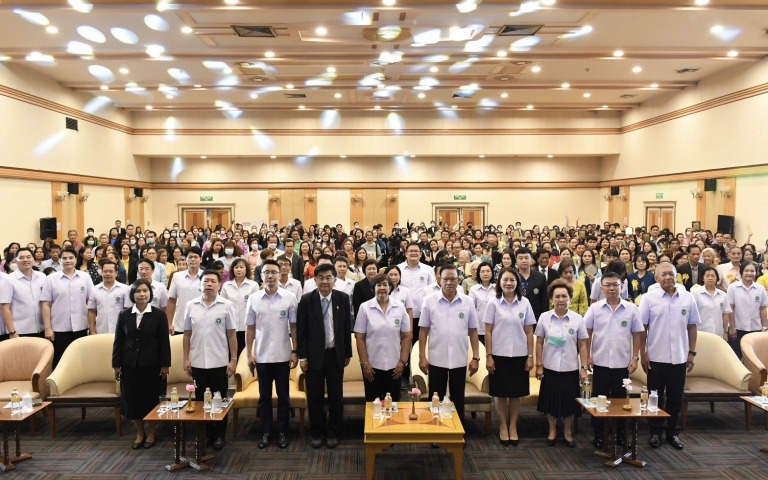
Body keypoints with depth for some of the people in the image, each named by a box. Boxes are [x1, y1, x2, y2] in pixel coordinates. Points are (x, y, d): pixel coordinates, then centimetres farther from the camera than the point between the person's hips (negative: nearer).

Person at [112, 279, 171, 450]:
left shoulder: (159, 315, -4)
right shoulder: (124, 315, 3)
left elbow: (164, 341, -4)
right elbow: (118, 341, 5)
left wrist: (165, 364, -7)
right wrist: (116, 364, 1)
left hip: (151, 364, -2)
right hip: (130, 364, 2)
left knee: (151, 398, 7)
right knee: (132, 399, 7)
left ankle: (151, 433, 24)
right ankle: (139, 433, 25)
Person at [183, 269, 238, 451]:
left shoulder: (227, 305, -5)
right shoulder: (191, 305, 2)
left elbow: (232, 335, -3)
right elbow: (187, 334, 7)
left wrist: (233, 360, -6)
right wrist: (186, 358, 3)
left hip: (219, 362, -2)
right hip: (197, 362, 2)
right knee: (200, 400, 12)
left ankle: (219, 435, 21)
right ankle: (205, 434, 26)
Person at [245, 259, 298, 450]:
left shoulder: (290, 297, -5)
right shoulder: (253, 299, -1)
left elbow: (294, 326, -1)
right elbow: (250, 328, 4)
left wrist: (294, 351, -4)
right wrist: (250, 354, 1)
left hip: (282, 355, -1)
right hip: (262, 356, 1)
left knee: (283, 396, 10)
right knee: (264, 396, 11)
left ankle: (282, 432, 21)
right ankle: (265, 432, 23)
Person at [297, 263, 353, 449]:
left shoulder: (343, 298, -3)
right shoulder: (307, 300, -6)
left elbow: (347, 327, 3)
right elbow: (301, 329, -3)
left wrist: (347, 354, 3)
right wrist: (302, 356, -6)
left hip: (336, 354, 1)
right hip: (314, 355, -1)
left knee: (336, 396, 9)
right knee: (315, 396, 9)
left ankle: (333, 433, 25)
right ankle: (316, 433, 25)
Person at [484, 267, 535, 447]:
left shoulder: (524, 303, 1)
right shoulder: (493, 302, -4)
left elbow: (529, 331, 4)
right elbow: (488, 331, -3)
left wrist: (530, 356, 1)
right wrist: (488, 356, -6)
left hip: (519, 355, 1)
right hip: (499, 355, -1)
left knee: (516, 393, 10)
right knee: (500, 393, 8)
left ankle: (513, 427, 25)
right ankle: (503, 427, 23)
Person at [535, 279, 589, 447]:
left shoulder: (577, 319, -6)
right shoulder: (544, 317, -5)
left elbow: (582, 345, -1)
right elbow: (539, 343, 1)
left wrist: (584, 367, -3)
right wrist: (539, 365, -1)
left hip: (570, 369, 0)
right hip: (550, 368, 0)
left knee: (569, 402, 10)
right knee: (550, 401, 11)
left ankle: (568, 432, 31)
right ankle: (552, 430, 31)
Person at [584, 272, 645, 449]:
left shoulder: (631, 309, -1)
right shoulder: (595, 308, -2)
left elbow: (637, 334, 3)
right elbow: (587, 333, 0)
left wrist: (635, 358, -1)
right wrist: (587, 356, -5)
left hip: (622, 363, 0)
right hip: (600, 362, 0)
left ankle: (620, 434, 25)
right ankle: (598, 435, 18)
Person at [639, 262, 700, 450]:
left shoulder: (687, 298, 2)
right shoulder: (649, 298, -5)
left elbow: (692, 327, 6)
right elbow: (642, 328, -3)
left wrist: (692, 353, 4)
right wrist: (642, 354, -6)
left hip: (679, 357, 2)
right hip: (656, 357, -2)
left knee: (676, 398, 12)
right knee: (656, 397, 9)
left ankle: (673, 432, 26)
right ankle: (655, 432, 21)